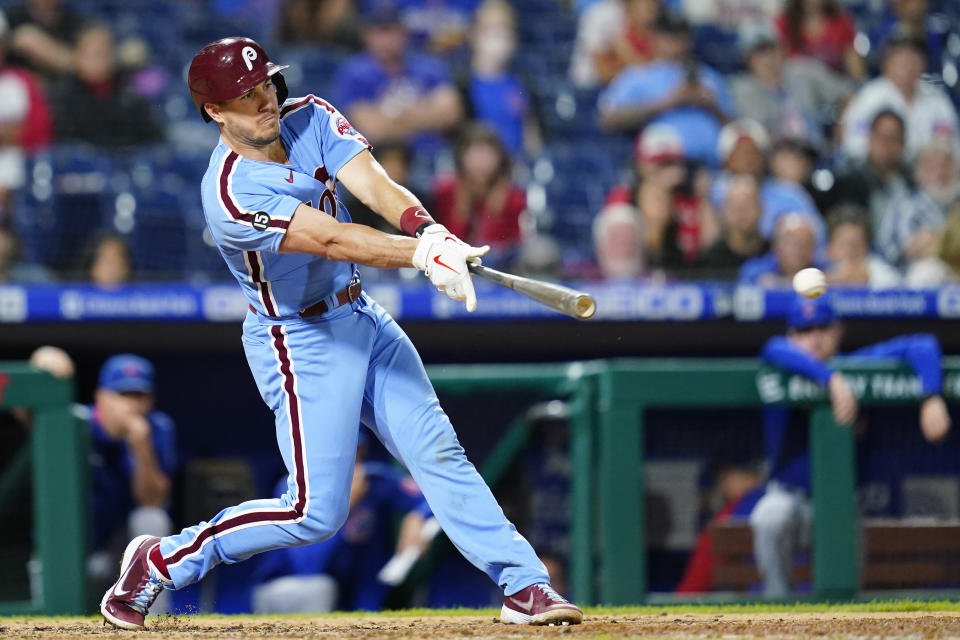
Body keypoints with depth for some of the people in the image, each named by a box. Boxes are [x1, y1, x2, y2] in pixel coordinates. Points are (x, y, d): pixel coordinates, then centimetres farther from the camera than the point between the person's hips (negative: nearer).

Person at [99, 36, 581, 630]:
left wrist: (433, 234, -38)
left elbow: (377, 187, -19)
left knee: (437, 451, 2)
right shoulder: (232, 194, -26)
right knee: (316, 512, -5)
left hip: (362, 317, 7)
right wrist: (424, 254, -44)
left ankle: (524, 585, 5)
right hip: (299, 343, -7)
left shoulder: (311, 119, -5)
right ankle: (161, 560, 9)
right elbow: (332, 241, -33)